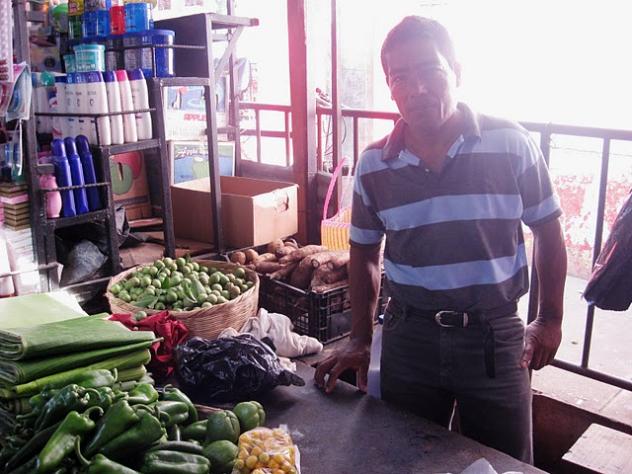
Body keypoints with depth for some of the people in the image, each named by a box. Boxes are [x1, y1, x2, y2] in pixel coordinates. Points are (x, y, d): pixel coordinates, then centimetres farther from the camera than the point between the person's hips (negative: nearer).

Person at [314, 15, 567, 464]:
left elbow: (548, 230, 2)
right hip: (409, 337, 2)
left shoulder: (512, 145, -10)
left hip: (496, 336, -1)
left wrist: (550, 319, 3)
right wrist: (361, 339, 5)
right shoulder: (373, 165, -4)